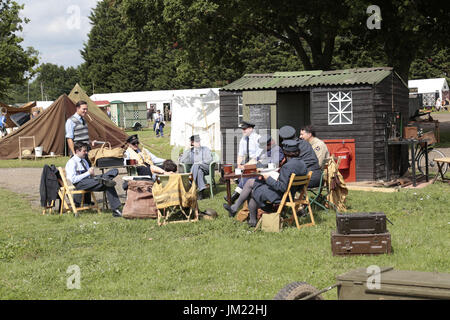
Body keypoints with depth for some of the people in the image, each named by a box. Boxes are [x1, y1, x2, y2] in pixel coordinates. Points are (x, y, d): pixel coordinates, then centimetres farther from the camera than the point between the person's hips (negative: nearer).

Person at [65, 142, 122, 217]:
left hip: (88, 180, 8)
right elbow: (73, 179, -16)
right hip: (79, 184, -8)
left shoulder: (84, 161, 24)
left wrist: (92, 175, 0)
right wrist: (88, 173, -13)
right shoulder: (71, 162, -3)